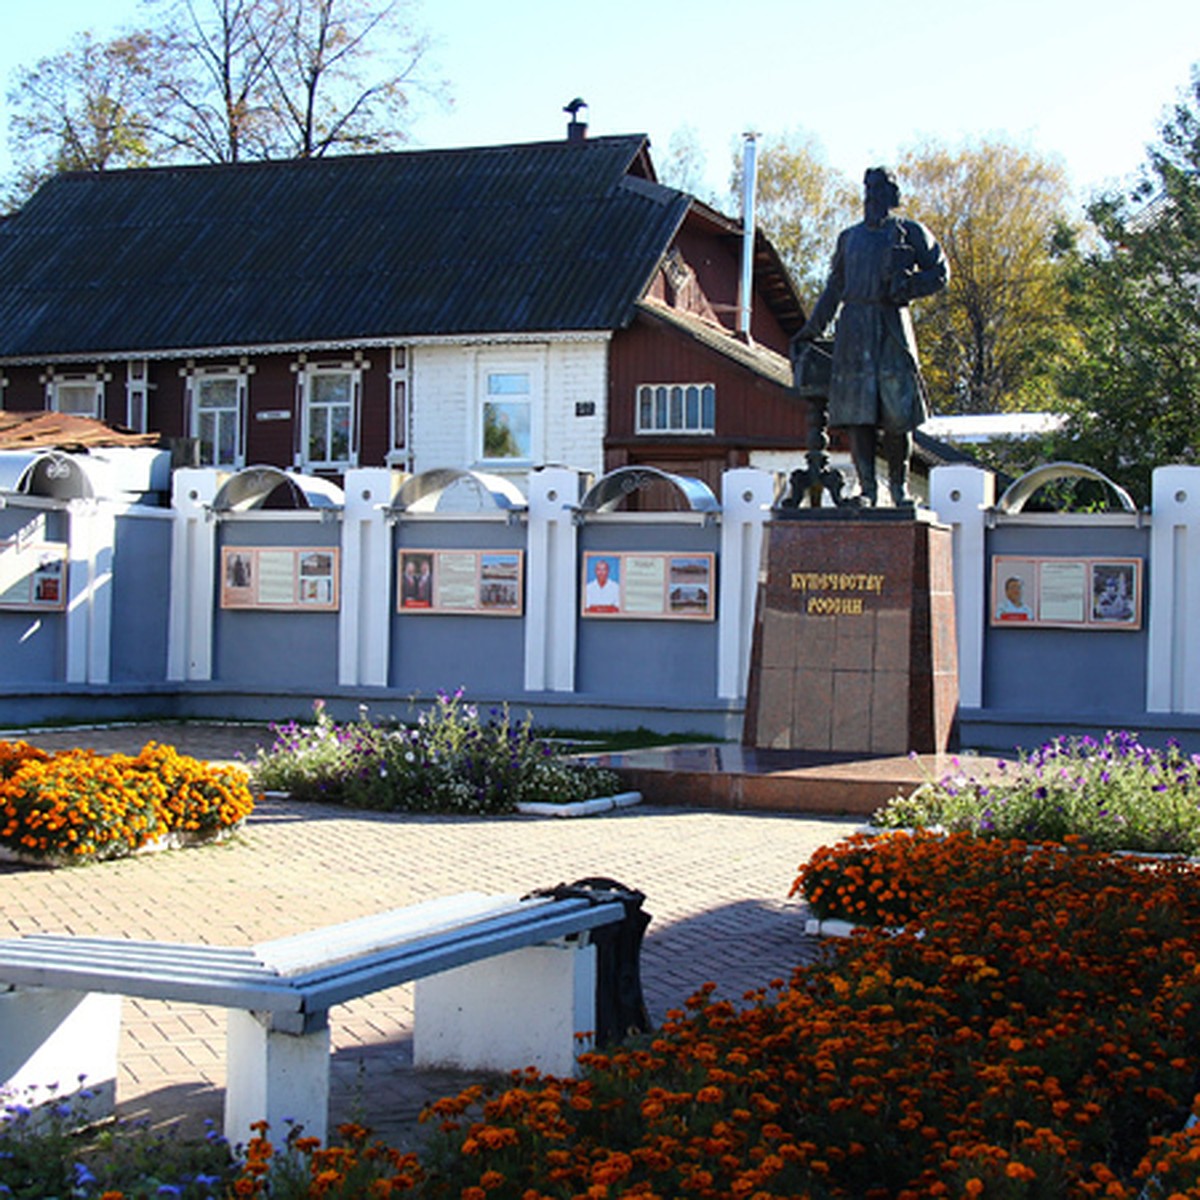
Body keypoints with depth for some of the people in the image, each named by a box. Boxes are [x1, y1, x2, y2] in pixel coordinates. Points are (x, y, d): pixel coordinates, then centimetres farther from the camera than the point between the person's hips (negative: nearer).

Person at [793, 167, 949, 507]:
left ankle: (899, 485, 4)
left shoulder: (910, 233, 12)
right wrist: (809, 331, 20)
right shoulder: (849, 237, 21)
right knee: (857, 410, -5)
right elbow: (834, 289, 24)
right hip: (854, 326, 3)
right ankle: (867, 487, -2)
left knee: (897, 412, -8)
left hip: (891, 326, -3)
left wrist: (905, 288, -8)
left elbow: (940, 272, 9)